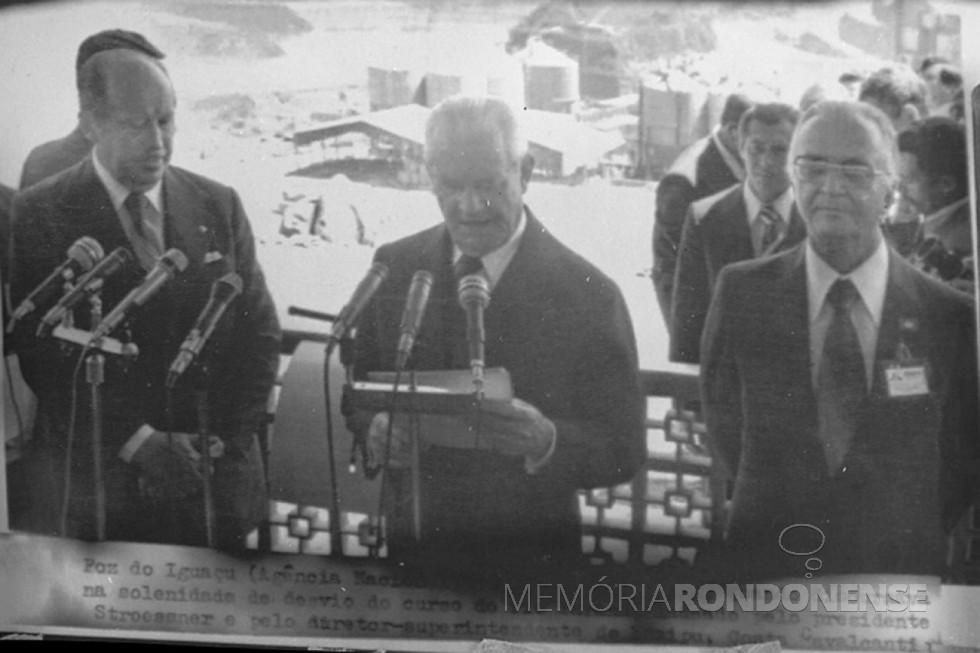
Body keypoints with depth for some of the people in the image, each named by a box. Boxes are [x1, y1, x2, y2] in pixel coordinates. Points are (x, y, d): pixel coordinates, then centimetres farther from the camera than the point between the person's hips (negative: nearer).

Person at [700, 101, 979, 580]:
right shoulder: (742, 292, -6)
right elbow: (724, 427, 0)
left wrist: (910, 537, -5)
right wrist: (781, 518, -4)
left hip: (901, 577, 0)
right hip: (765, 569, 0)